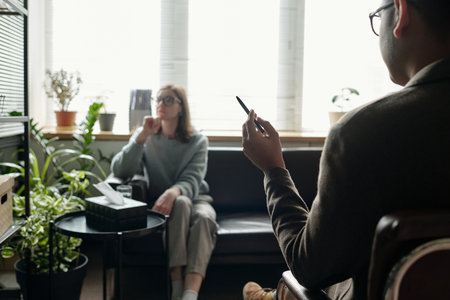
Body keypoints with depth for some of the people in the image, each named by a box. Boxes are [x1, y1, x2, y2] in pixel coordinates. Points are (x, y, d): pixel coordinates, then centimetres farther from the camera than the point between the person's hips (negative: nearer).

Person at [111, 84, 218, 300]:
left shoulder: (197, 141, 0)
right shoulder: (146, 137, 3)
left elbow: (192, 182, -14)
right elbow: (119, 171, -12)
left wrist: (173, 192, -37)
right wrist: (142, 136, -21)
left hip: (196, 198, 1)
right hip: (162, 202, 0)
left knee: (204, 217, -34)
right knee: (181, 204, -35)